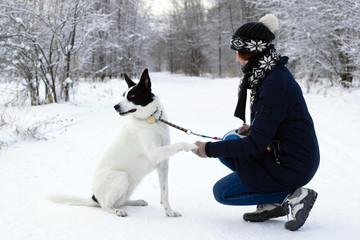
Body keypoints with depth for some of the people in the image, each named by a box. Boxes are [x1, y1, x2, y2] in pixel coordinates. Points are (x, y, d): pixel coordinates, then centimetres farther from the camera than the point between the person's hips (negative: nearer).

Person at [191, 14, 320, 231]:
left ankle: (292, 196, -4)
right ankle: (272, 204, 13)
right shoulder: (274, 73, 5)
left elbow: (257, 144, -24)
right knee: (229, 140, 19)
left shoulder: (274, 85, -25)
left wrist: (210, 150, -17)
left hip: (292, 166, -9)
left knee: (222, 192, 1)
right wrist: (253, 128, 2)